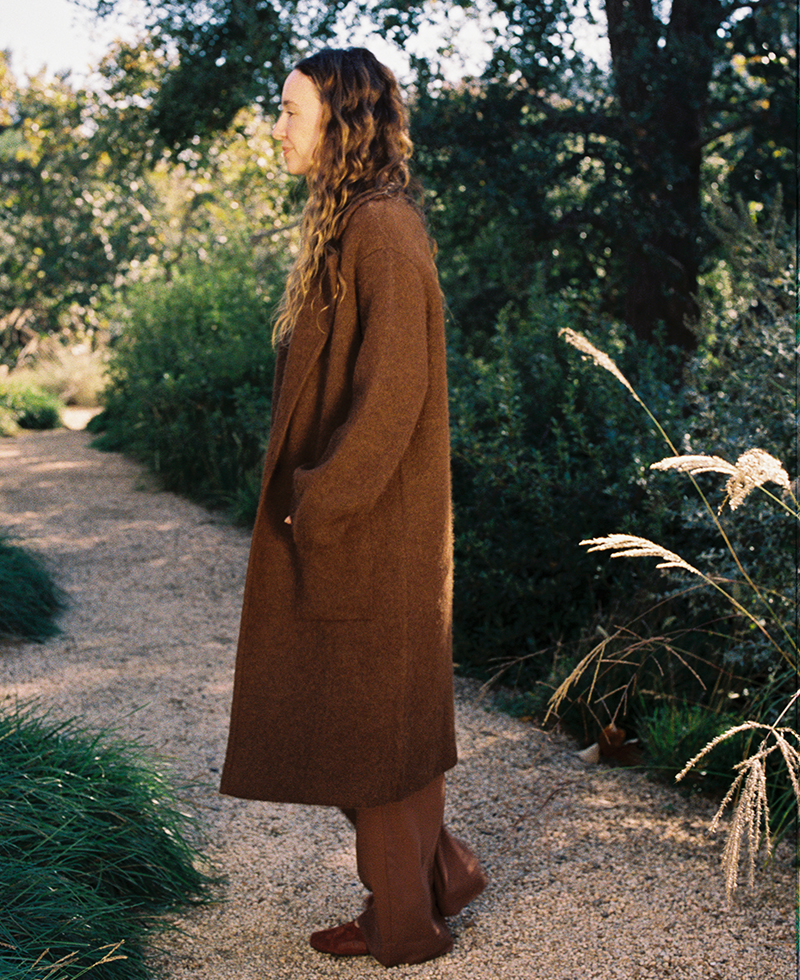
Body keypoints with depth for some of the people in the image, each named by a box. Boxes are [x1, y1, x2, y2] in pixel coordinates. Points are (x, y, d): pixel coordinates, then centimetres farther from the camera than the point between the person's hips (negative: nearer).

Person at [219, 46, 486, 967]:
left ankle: (403, 923, 19)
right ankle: (439, 869, 30)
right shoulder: (347, 223, 13)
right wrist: (310, 492, 15)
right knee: (370, 713, 17)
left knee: (368, 715, 3)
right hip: (344, 518, 10)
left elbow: (394, 387, -23)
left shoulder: (382, 229, -17)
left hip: (368, 525, -10)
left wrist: (318, 500, -18)